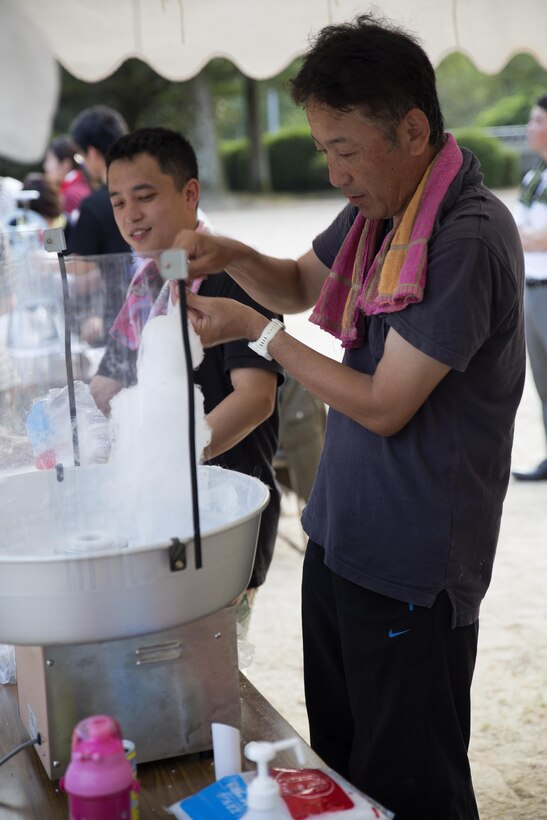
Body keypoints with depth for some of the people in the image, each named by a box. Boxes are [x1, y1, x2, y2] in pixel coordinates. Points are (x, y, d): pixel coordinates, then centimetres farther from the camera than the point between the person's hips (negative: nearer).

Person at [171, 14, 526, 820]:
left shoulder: (468, 240, -23)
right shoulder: (377, 207, 5)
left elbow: (383, 407, -21)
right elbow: (301, 285, 22)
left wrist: (257, 332, -12)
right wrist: (230, 256, 1)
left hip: (412, 571, -8)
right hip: (339, 536, 8)